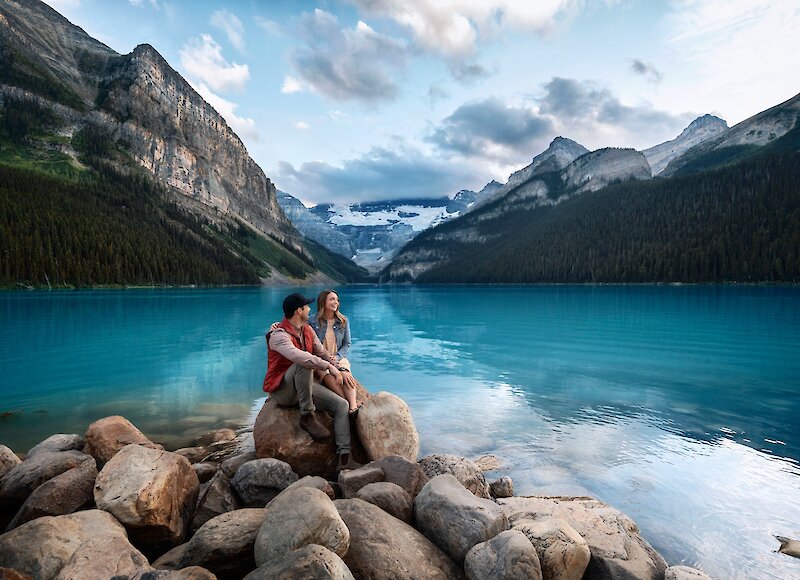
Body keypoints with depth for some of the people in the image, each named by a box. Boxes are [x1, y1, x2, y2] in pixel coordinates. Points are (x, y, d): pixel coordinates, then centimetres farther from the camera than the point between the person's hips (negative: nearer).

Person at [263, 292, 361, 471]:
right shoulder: (279, 335, -21)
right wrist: (329, 366, -37)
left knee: (341, 404, -7)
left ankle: (345, 458, -12)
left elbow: (323, 353, 11)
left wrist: (340, 370, -5)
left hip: (304, 385, 8)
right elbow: (299, 356, -39)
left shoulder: (307, 330, 6)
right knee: (304, 365, -36)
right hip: (282, 390, -8)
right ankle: (307, 416, -24)